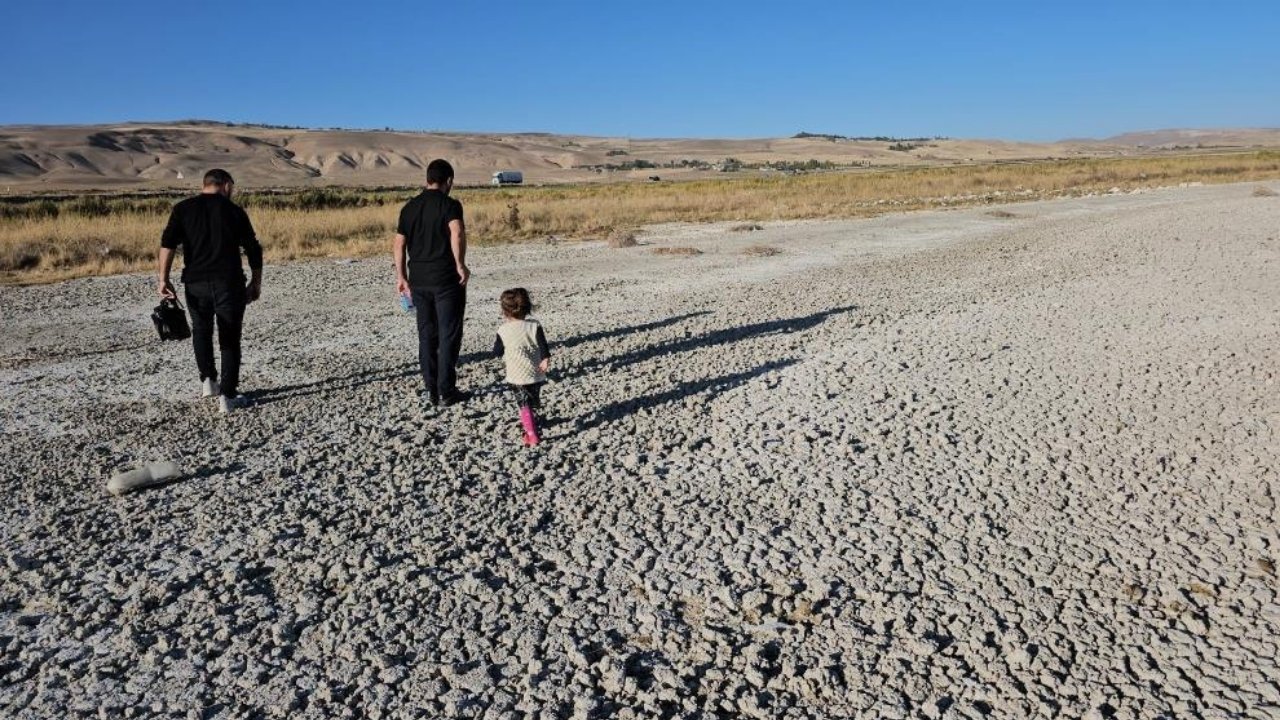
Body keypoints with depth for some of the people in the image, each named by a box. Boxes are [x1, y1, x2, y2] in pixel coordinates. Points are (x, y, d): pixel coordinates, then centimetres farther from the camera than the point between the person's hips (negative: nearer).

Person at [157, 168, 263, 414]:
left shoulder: (183, 209, 8)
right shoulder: (234, 211, 6)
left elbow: (167, 244, -5)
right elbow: (253, 249, 5)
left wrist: (164, 279, -6)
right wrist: (256, 283, 13)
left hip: (196, 283, 2)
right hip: (229, 283, -1)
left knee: (201, 331, 25)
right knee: (230, 339, 6)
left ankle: (208, 380, 22)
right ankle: (228, 396, 2)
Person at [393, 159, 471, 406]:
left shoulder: (409, 207, 10)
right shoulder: (449, 205, -7)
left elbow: (398, 244, 10)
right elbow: (457, 232, -26)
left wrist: (402, 277, 15)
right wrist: (460, 264, -21)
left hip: (419, 280, 5)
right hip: (447, 279, -5)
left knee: (427, 335, 12)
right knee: (449, 335, 3)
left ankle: (432, 390, 16)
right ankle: (446, 391, 5)